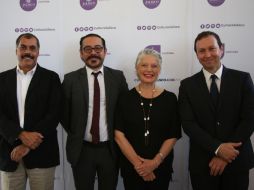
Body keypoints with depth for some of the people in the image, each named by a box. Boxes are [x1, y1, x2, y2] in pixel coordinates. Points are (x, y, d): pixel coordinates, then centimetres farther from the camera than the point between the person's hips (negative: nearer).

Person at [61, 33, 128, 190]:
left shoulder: (118, 77, -2)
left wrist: (117, 137, 2)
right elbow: (64, 113, 4)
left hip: (110, 149, 1)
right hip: (81, 150, 0)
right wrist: (75, 136, 4)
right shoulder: (71, 79, -3)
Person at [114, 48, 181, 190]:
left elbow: (173, 136, -2)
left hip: (161, 167, 0)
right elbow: (119, 134, -7)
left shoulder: (170, 99, -2)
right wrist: (137, 163, -13)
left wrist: (155, 162, -12)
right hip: (131, 167, 0)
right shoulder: (126, 98, -3)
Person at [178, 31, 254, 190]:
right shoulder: (188, 85, 0)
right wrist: (217, 148, -17)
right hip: (202, 163, 0)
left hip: (237, 161, 0)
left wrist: (226, 155, -12)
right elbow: (188, 124, -7)